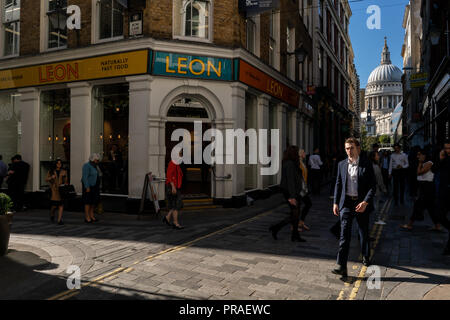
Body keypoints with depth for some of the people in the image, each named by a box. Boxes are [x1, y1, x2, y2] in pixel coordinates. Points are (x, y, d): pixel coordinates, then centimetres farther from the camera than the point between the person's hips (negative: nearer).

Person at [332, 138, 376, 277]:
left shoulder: (366, 164, -3)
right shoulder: (342, 164, 6)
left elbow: (373, 186, -6)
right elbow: (338, 184, 10)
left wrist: (365, 202, -18)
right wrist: (335, 202, 4)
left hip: (361, 203, -1)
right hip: (346, 202, 1)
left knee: (364, 232, 15)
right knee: (345, 233, -8)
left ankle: (365, 257, 40)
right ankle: (342, 266, -10)